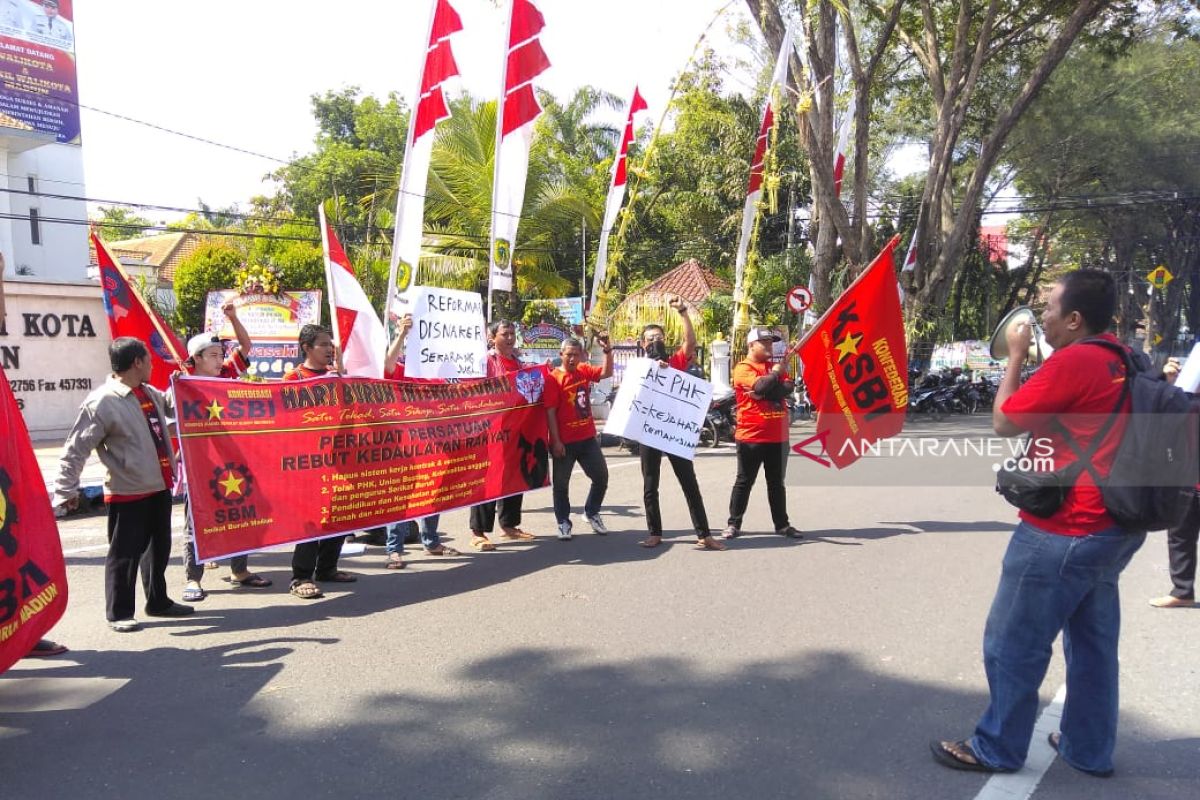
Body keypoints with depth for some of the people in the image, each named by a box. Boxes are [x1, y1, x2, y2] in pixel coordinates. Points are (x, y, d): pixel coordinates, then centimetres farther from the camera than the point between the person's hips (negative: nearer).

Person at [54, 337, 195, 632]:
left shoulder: (149, 393, 9)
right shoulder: (102, 402, -16)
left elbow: (171, 408, 33)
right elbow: (76, 449, -15)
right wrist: (66, 489, -17)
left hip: (159, 487, 8)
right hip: (128, 492, -8)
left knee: (159, 548, 18)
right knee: (125, 553, 2)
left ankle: (158, 601, 33)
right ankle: (119, 613, 16)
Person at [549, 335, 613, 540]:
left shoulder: (584, 371, 4)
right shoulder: (554, 377, -13)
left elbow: (607, 372, 1)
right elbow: (550, 412, -14)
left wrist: (607, 350, -14)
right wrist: (556, 441, -16)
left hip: (588, 438, 6)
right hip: (564, 441, -6)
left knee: (601, 476, 12)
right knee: (561, 483, 6)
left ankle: (591, 513, 32)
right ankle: (563, 523, 19)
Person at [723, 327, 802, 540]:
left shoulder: (775, 367, 15)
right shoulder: (743, 368, -6)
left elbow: (788, 387, -2)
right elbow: (760, 385, -23)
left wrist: (765, 392, -16)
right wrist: (775, 373, -5)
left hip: (776, 436, 6)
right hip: (751, 436, -6)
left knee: (776, 482, 13)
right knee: (744, 481, 1)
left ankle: (782, 524, 21)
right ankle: (734, 524, 10)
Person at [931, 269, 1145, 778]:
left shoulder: (1073, 361, -18)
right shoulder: (1125, 363, 9)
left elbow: (1004, 422, -10)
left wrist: (1016, 354, -1)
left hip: (1064, 530, -9)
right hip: (1111, 527, 9)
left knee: (1011, 644, 2)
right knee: (1093, 643, 17)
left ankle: (997, 749, 13)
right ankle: (1089, 749, 28)